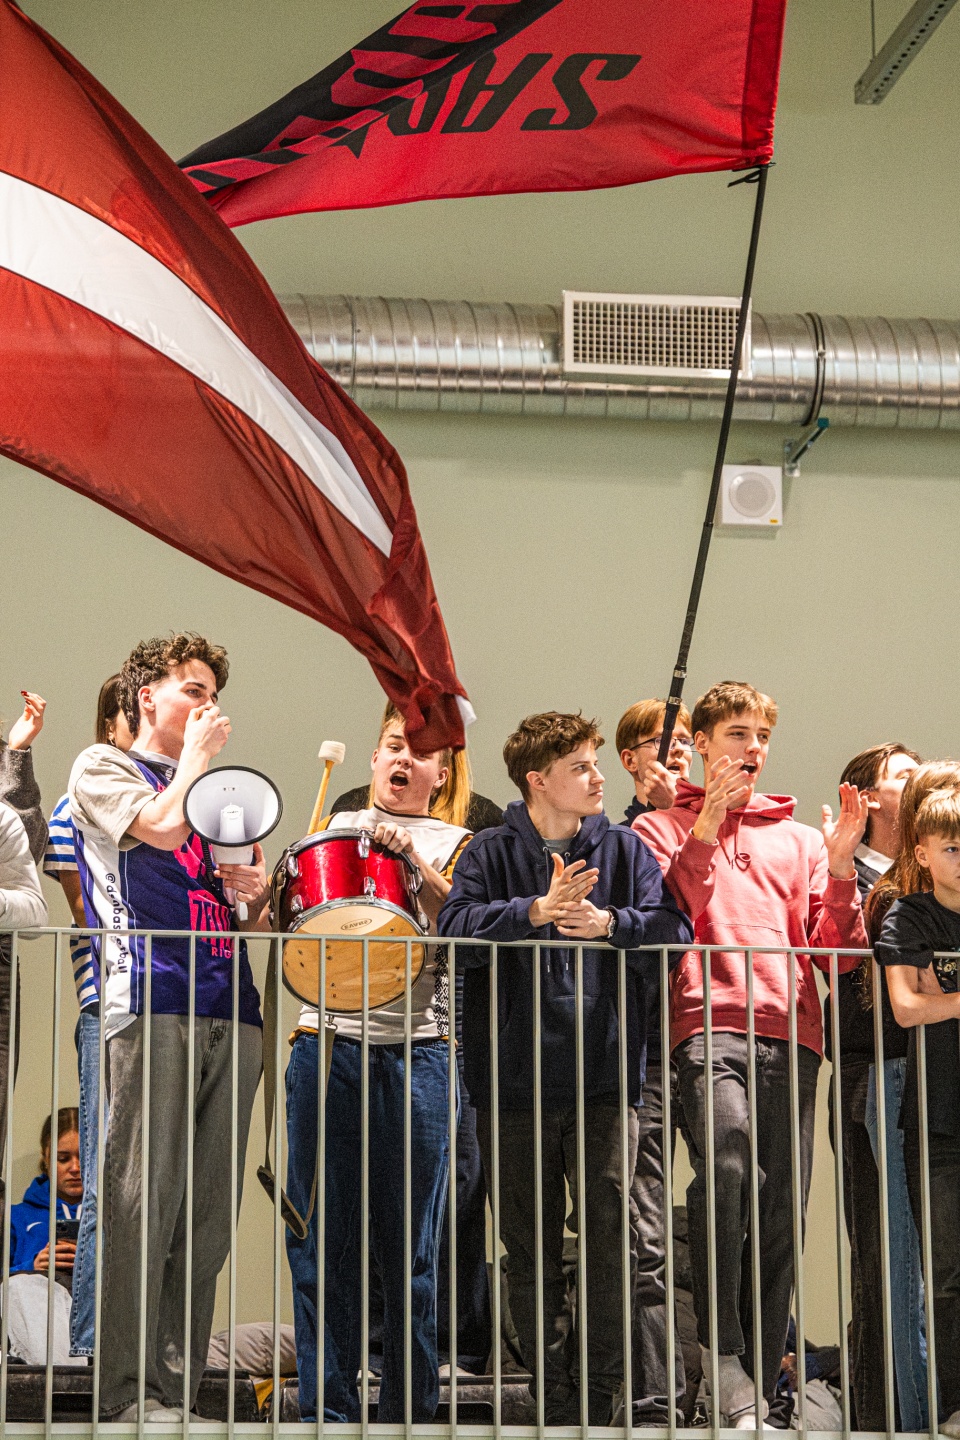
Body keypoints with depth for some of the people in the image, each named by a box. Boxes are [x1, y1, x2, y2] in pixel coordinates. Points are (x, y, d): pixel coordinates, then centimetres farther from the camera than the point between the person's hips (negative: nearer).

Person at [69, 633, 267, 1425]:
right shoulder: (101, 769, 10)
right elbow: (162, 827, -10)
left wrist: (256, 893, 8)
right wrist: (196, 756, 5)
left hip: (230, 1012, 6)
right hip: (151, 1003, -6)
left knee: (209, 1211, 1)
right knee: (144, 1201, -12)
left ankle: (179, 1388, 4)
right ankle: (126, 1393, -9)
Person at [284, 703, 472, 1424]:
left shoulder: (456, 844, 11)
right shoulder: (333, 831, 18)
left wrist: (412, 860, -16)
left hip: (418, 1048, -2)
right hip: (328, 1043, 2)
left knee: (411, 1237, 0)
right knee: (324, 1234, 0)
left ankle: (409, 1406, 9)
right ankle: (329, 1406, 7)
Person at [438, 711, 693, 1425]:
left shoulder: (624, 848, 9)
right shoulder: (493, 852, 5)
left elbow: (673, 930, -2)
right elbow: (455, 926, -11)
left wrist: (609, 923, -17)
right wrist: (536, 910, -19)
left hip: (606, 1076, 0)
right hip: (516, 1074, 0)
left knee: (610, 1235, -7)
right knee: (531, 1246, 6)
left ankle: (600, 1391, 2)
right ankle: (554, 1394, 15)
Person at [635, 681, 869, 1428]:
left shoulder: (798, 835, 24)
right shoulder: (664, 827, 16)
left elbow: (840, 951, 17)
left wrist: (840, 865, 2)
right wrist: (705, 830, -7)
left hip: (791, 1028, 4)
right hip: (708, 1020, -4)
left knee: (780, 1209, -2)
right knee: (726, 1154, -30)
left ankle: (759, 1385, 6)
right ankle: (721, 1353, -22)